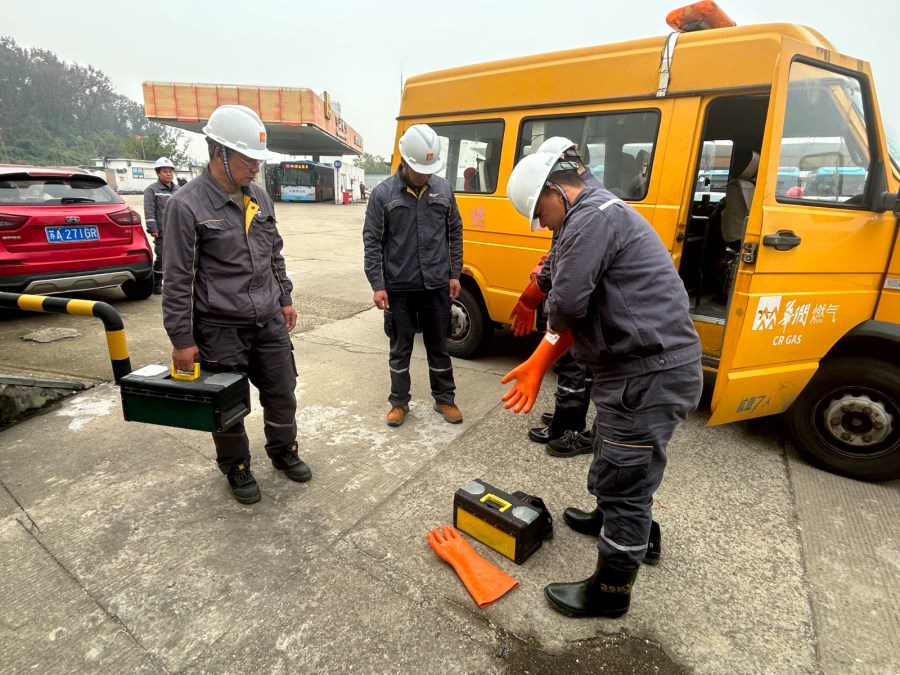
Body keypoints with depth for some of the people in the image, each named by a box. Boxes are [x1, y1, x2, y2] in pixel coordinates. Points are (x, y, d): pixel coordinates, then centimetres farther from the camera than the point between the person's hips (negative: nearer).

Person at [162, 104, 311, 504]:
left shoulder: (259, 196, 6)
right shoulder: (187, 205, -13)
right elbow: (178, 279, -12)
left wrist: (284, 299, 18)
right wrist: (182, 340, -11)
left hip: (269, 322, 6)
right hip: (221, 330, -5)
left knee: (282, 393, 15)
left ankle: (283, 451, 39)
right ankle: (236, 468, 33)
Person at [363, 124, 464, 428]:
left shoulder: (443, 189, 3)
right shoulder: (383, 193, -5)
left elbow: (455, 233, 10)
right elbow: (372, 242, -4)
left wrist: (455, 274, 6)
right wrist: (377, 285, -8)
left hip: (437, 285, 2)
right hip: (398, 288, -2)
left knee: (439, 346, 13)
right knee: (400, 348, 11)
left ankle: (444, 399, 29)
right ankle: (399, 402, 26)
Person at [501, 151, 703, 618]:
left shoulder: (592, 216, -17)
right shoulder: (596, 217, 19)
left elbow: (567, 304, -27)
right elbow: (578, 311, 17)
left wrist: (554, 322, -1)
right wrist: (537, 365, 11)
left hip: (650, 376, -11)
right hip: (644, 369, 11)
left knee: (625, 481, 3)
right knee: (614, 461, 29)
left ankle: (609, 593, 22)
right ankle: (608, 519, 55)